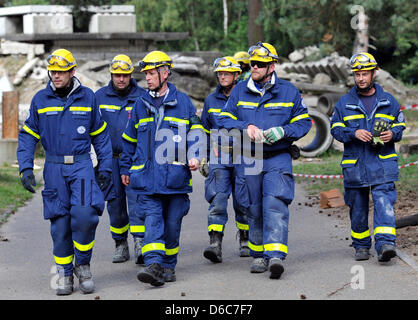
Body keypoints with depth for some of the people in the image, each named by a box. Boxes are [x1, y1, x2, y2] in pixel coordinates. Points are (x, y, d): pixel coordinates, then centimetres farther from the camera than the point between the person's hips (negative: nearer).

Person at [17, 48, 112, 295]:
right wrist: (26, 168, -2)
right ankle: (65, 274, 12)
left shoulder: (87, 97, 4)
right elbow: (28, 136, 9)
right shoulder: (40, 99, 4)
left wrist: (105, 168, 7)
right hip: (54, 168, 1)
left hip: (82, 166, -1)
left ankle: (83, 265, 1)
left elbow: (101, 135, 11)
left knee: (85, 214, -19)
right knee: (59, 223, 0)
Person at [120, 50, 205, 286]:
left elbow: (196, 132, 6)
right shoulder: (141, 105, 12)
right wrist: (126, 169, 23)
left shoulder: (183, 101, 4)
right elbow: (130, 139, 21)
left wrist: (194, 156, -11)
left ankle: (169, 266, 19)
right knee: (152, 220, -11)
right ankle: (154, 266, -21)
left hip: (175, 176, -1)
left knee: (172, 223, 5)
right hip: (147, 176, 1)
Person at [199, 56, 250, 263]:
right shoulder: (211, 100, 11)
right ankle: (215, 244, -19)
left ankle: (245, 242, 24)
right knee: (217, 199, -12)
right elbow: (204, 130, 20)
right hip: (218, 157, 2)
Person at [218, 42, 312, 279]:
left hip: (278, 159, -3)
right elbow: (225, 120, 5)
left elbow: (304, 122, 6)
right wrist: (247, 127, -14)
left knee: (275, 205, -18)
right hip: (249, 160, 3)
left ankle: (276, 255, -26)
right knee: (254, 210, 7)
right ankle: (259, 255, 21)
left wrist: (283, 131, -13)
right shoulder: (240, 91, 8)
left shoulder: (288, 91, 3)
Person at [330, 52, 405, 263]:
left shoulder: (388, 101, 9)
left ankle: (385, 244, -24)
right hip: (354, 164, 1)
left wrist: (392, 134, -7)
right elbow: (335, 129, 4)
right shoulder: (344, 103, 8)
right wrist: (354, 133, -14)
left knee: (384, 203, -15)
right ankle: (361, 246, 22)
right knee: (357, 208, 8)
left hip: (383, 164, -1)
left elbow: (400, 125, 16)